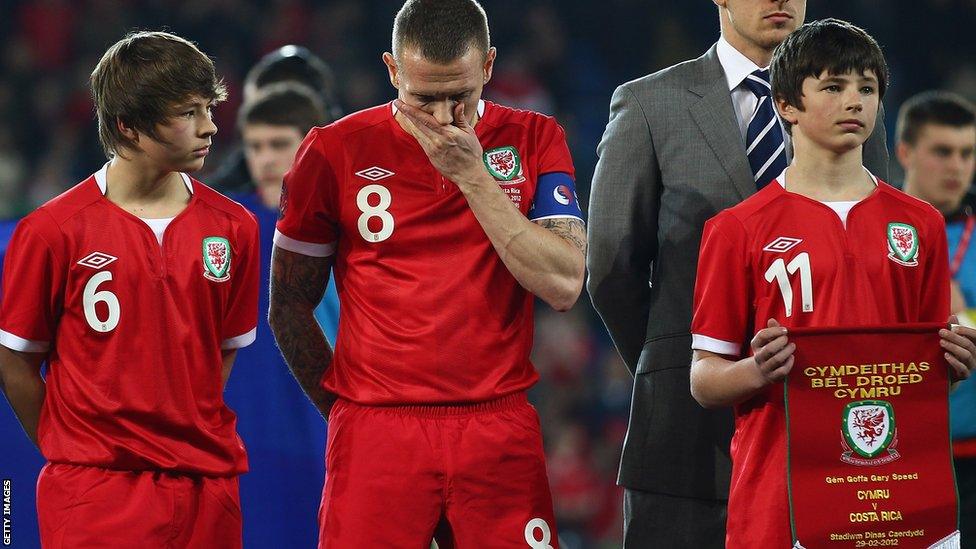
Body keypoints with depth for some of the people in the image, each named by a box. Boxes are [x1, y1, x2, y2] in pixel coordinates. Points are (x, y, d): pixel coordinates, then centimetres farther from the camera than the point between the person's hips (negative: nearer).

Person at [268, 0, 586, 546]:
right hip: (376, 434, -1)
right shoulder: (337, 152, 2)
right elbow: (290, 309, 11)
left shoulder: (533, 140, 5)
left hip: (500, 434, 1)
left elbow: (563, 287, -7)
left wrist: (472, 175, -9)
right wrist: (345, 409, 7)